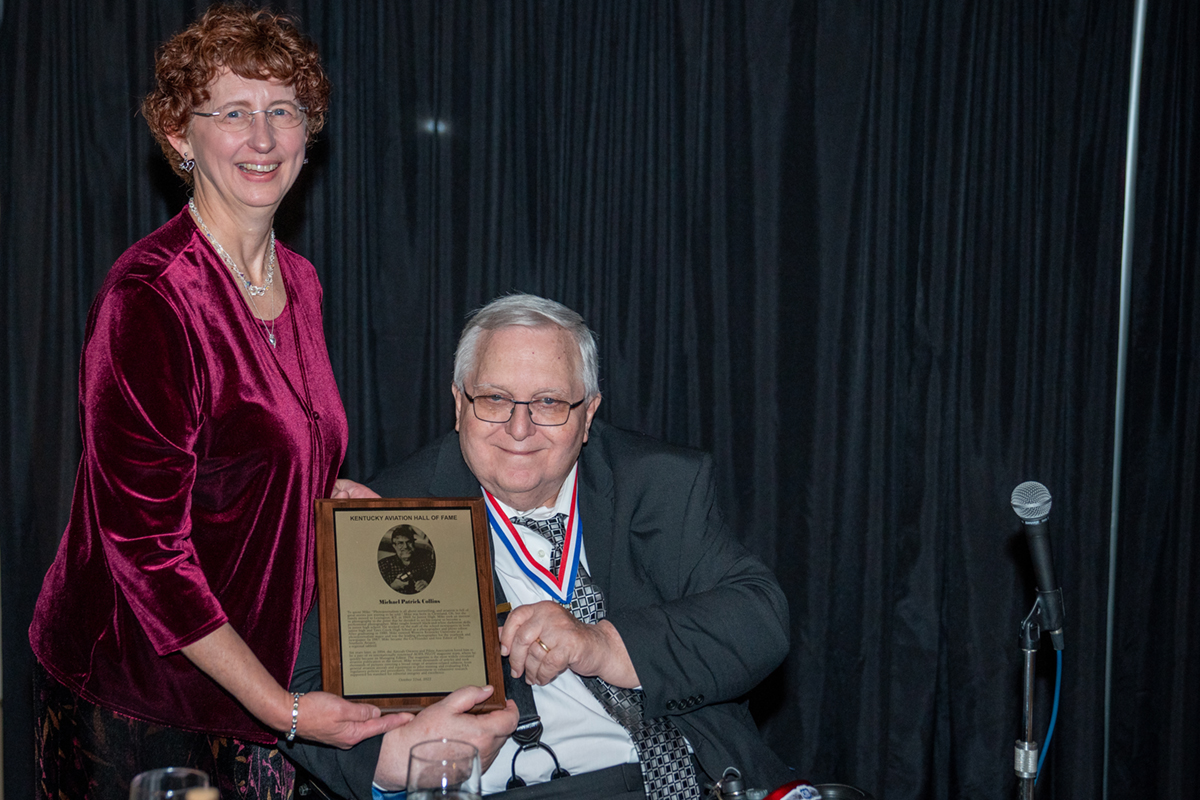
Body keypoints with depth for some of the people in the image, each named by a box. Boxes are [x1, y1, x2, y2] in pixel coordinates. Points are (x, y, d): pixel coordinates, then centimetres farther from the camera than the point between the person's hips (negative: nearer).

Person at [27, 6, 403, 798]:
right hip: (131, 693, -7)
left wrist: (338, 497, 0)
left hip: (256, 669, 7)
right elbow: (142, 540, -21)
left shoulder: (298, 281, 5)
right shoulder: (150, 295, -19)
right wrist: (280, 706, -21)